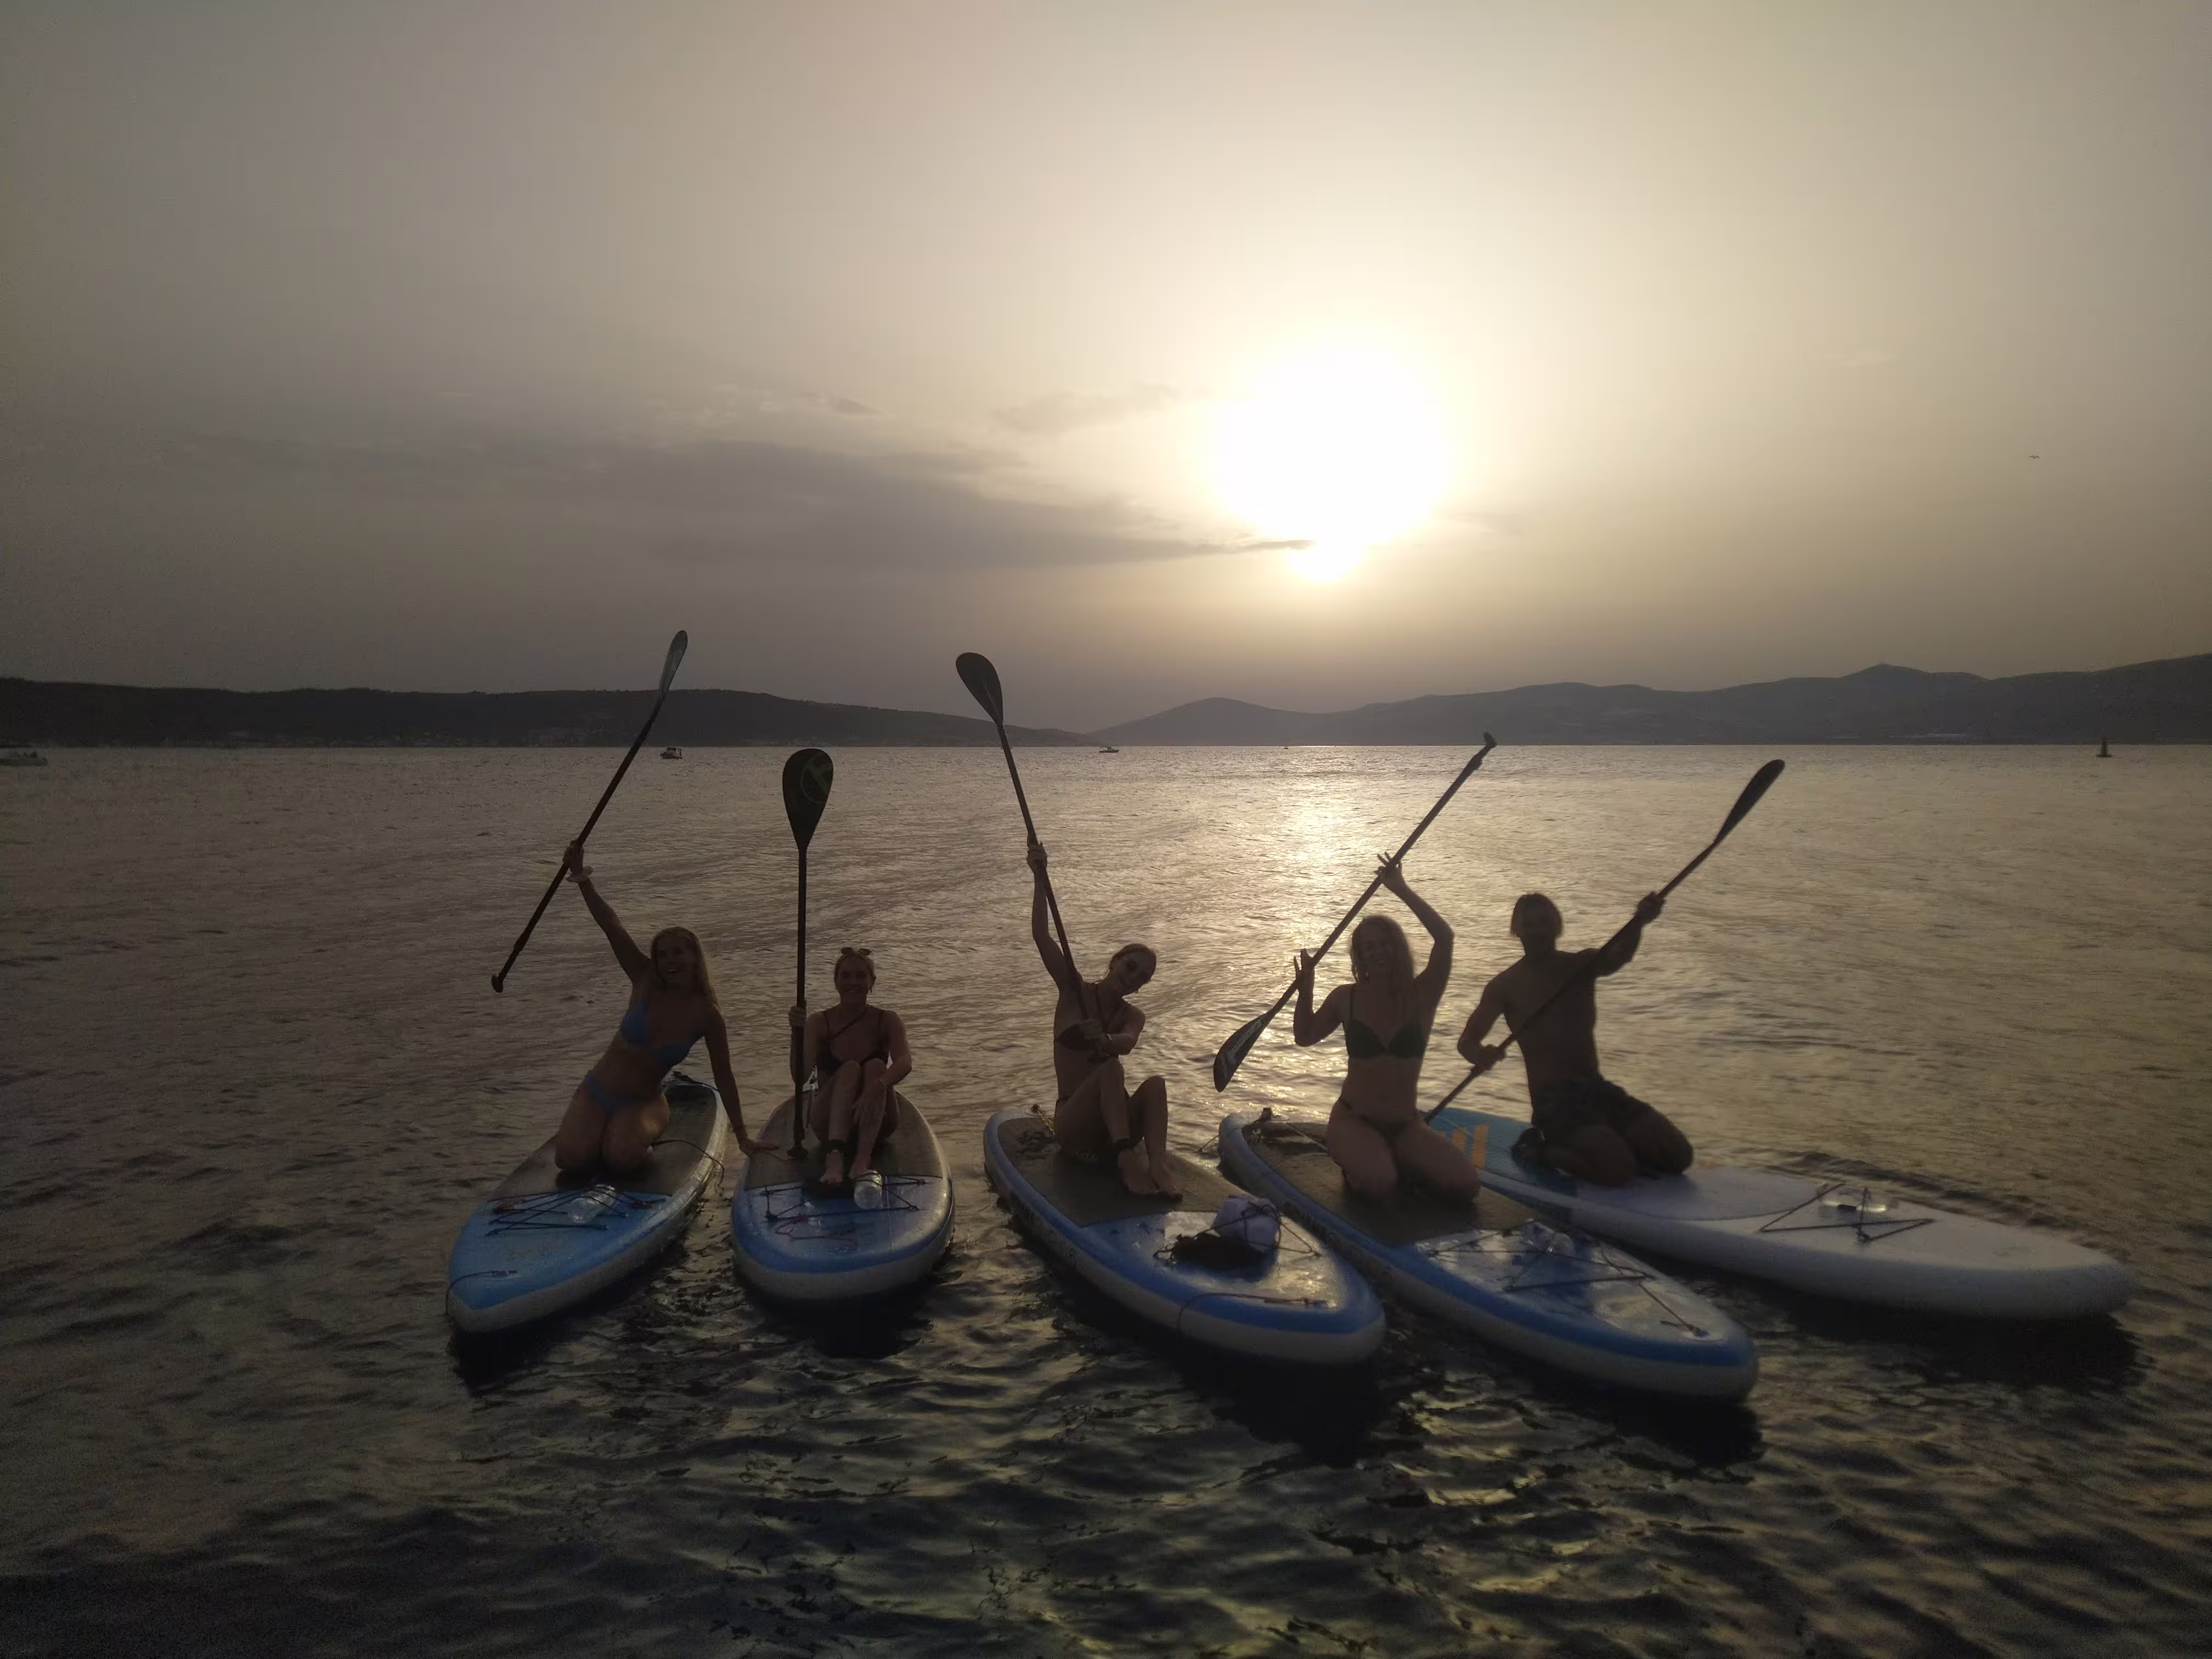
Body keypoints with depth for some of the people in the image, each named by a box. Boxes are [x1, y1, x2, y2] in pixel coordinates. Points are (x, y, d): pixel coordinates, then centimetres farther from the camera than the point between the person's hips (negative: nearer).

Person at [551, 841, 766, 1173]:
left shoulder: (706, 1015, -11)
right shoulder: (646, 982, -7)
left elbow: (723, 1078, -4)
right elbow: (611, 926, -16)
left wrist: (742, 1135, -4)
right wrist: (582, 880, -27)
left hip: (643, 1104, -2)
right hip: (595, 1094, 2)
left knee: (623, 1159, -32)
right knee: (570, 1157, -23)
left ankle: (640, 1140, 5)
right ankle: (602, 1135, 12)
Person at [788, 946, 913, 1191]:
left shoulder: (887, 1021, -4)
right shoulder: (819, 1023, -4)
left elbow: (905, 1062, -25)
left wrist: (878, 1086, -46)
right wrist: (799, 1033, -36)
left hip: (874, 1126, 0)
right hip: (830, 1124, 0)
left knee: (875, 1067, -27)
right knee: (849, 1069, -28)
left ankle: (863, 1158, -40)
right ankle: (834, 1154, -48)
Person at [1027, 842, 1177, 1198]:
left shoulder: (1133, 1016, 9)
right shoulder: (1074, 991, 3)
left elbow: (1127, 1043, -18)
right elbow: (1041, 936, -13)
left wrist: (1106, 1041, -42)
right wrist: (1039, 878, -24)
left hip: (1115, 1122, 3)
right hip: (1073, 1123, -3)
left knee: (1156, 1083, -27)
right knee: (1111, 1069, -32)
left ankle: (1157, 1165, -46)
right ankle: (1127, 1159, -47)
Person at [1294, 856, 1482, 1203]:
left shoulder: (1421, 996, -4)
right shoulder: (1347, 998, 0)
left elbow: (1444, 937, -20)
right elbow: (1305, 1037, 12)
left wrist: (1401, 890, -18)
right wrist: (1306, 989, -3)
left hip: (1405, 1125, 2)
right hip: (1353, 1121, -2)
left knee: (1466, 1184, -17)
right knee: (1379, 1185, -31)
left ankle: (1400, 1162, 9)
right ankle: (1355, 1164, 4)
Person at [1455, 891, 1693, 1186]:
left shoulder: (1582, 966, 8)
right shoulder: (1506, 985, -1)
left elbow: (1618, 957, -16)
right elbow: (1468, 1040, -6)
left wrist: (1639, 923, -39)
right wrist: (1481, 1056, -32)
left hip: (1598, 1089, 5)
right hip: (1553, 1098, -5)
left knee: (1677, 1155, -8)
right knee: (1618, 1169, -26)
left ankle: (1577, 1146, 11)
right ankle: (1541, 1150, -1)